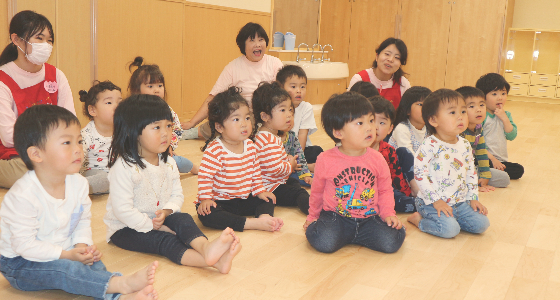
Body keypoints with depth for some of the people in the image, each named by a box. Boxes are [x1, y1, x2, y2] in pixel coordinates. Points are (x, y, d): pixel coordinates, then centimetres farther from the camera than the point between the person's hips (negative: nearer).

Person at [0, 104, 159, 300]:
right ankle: (122, 284, -43)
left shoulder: (78, 183, -5)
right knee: (65, 269, -33)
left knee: (93, 263, -22)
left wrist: (82, 245, -13)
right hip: (20, 264, -6)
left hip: (63, 255, 6)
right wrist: (67, 255, -26)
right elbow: (25, 245, -25)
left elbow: (83, 220, 6)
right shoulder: (23, 196, -27)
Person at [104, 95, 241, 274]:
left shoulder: (168, 164, 2)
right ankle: (213, 261, -53)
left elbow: (177, 195, 6)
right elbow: (122, 209, -24)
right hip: (125, 229, -6)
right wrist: (154, 227, -22)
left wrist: (165, 212, -17)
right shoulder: (124, 167, -21)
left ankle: (206, 247, -54)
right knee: (163, 240, -29)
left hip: (158, 221, 6)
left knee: (183, 219, -21)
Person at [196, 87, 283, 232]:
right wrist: (205, 199, -23)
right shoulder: (214, 150, -19)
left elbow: (255, 171, 13)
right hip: (219, 201, -6)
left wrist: (259, 190, 8)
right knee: (206, 215, -34)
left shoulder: (250, 146, 1)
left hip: (243, 199, 7)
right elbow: (205, 177, -18)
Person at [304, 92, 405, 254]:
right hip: (335, 216, -2)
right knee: (323, 242, -30)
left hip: (369, 217, 3)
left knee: (391, 242, -20)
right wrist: (312, 216, 17)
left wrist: (388, 213, -3)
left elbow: (385, 190, 11)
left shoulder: (377, 159, -1)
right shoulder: (325, 160, -7)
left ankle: (354, 236, 6)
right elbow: (317, 191, 9)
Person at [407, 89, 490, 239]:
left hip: (460, 202, 7)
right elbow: (420, 174, -19)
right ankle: (418, 219, 1)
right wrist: (436, 200, -18)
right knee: (450, 229, -24)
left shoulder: (465, 145, 5)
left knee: (481, 224, -3)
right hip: (431, 203, -7)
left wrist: (473, 198, 8)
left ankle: (448, 219, 16)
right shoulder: (429, 146, -18)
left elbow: (471, 173, 14)